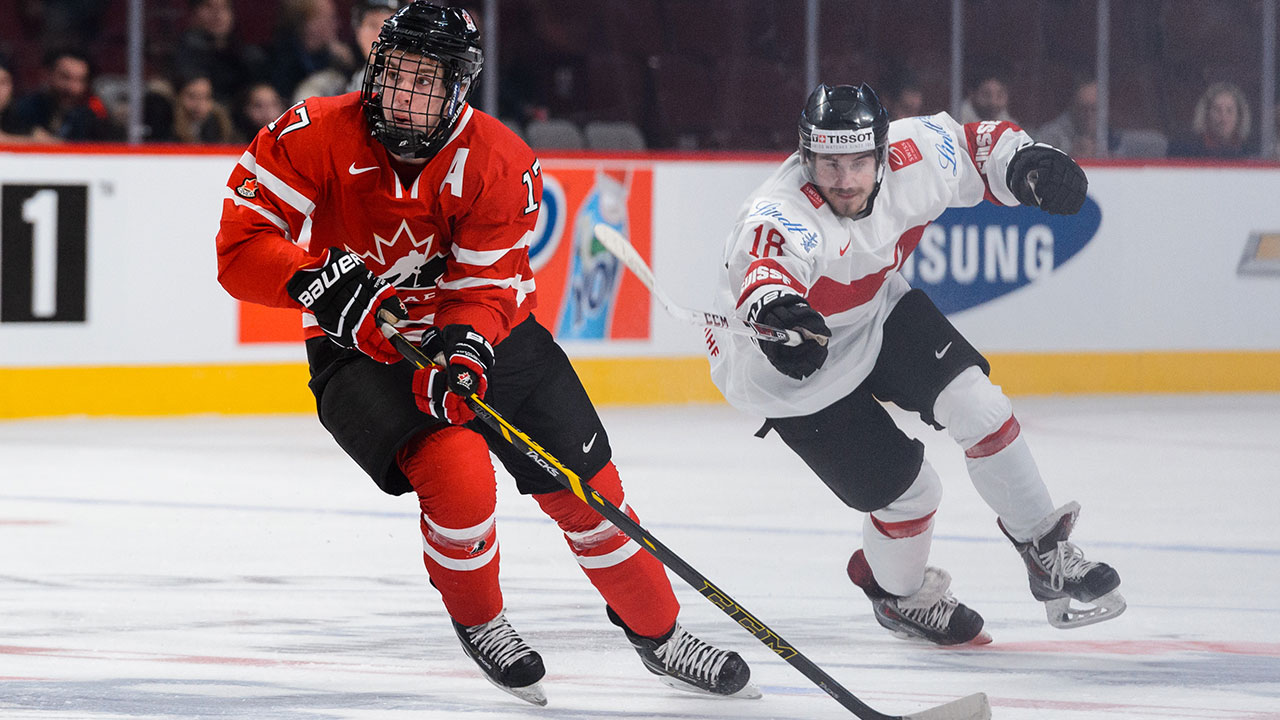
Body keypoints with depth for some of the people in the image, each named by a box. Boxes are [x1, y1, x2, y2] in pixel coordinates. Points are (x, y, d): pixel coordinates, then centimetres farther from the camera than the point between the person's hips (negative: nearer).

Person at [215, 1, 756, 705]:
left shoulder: (501, 163, -16)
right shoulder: (316, 136, -20)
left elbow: (485, 287, -15)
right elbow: (240, 249, -22)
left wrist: (462, 349, -37)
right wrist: (323, 283, -40)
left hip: (482, 332, 3)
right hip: (362, 349, -3)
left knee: (585, 486, 2)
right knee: (456, 470, -27)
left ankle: (659, 634, 22)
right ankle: (479, 622, 0)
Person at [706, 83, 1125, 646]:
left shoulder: (910, 159, -21)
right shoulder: (783, 215, -39)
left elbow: (976, 146, 0)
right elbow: (766, 264, -61)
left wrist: (1026, 164, -19)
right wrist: (774, 310, -83)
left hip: (878, 315, 5)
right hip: (793, 368, -5)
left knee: (976, 403, -11)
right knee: (908, 493, -6)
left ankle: (1044, 550, 8)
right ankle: (897, 595, 27)